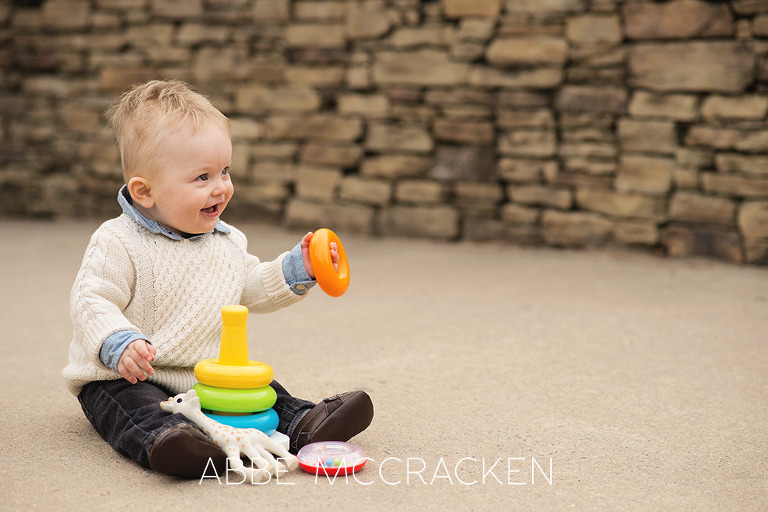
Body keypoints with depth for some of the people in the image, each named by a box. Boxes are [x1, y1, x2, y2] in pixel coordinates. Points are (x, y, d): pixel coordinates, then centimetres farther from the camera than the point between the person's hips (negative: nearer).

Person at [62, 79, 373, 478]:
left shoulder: (227, 241, 8)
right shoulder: (119, 244, -15)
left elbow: (251, 289, 22)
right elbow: (91, 302, -20)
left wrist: (298, 270, 9)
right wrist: (119, 344, -38)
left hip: (210, 376, 7)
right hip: (126, 379, -6)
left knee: (263, 389, -10)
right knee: (139, 409, -36)